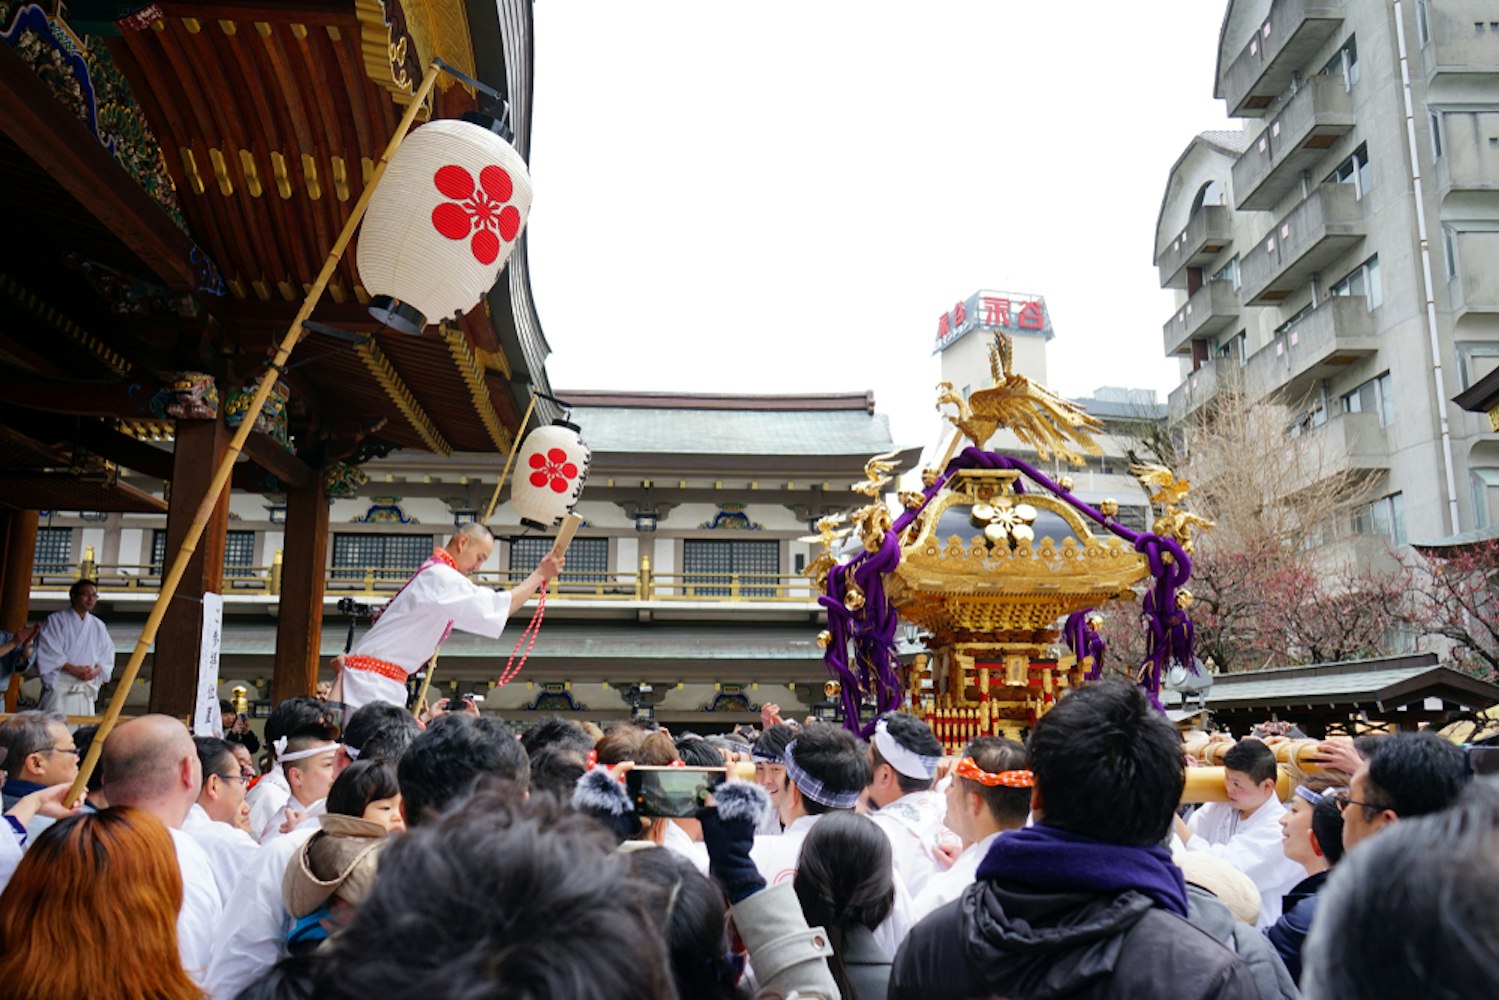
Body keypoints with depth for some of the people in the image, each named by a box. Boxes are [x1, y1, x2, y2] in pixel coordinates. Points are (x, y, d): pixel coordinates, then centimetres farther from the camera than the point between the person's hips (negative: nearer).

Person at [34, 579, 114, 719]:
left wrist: (95, 671, -9)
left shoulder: (98, 626, 14)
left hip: (86, 690, 4)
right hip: (59, 686, -4)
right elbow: (48, 652, -7)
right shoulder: (55, 621, 2)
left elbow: (107, 656, 13)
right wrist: (73, 669, -16)